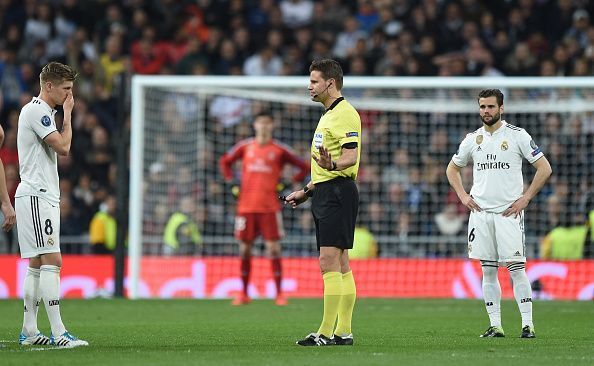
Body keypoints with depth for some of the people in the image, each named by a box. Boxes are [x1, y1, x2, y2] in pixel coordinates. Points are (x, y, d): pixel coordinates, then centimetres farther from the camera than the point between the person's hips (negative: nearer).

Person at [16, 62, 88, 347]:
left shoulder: (40, 111, 19)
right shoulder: (37, 111, -13)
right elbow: (63, 147, -20)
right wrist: (67, 114, -7)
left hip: (43, 195, 11)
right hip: (36, 195, -11)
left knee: (37, 263, 10)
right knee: (52, 260, -15)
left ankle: (29, 331, 13)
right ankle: (58, 333, -20)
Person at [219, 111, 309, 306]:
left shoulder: (279, 150, 1)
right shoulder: (245, 147, 8)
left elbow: (304, 167, 7)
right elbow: (225, 161, 23)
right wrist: (230, 180, 9)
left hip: (269, 207, -2)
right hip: (246, 206, 2)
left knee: (273, 249, -7)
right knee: (244, 249, 4)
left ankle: (279, 294, -2)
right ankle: (244, 294, 12)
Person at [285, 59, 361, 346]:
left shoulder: (345, 113, -11)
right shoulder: (328, 115, 21)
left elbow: (351, 155, -22)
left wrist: (332, 165, -42)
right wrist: (306, 191, 29)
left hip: (338, 193, -10)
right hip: (324, 192, 10)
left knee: (329, 262, -13)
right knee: (340, 264, 8)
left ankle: (327, 332, -16)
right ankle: (343, 331, 8)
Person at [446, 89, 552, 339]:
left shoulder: (517, 135, -2)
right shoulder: (473, 139, 11)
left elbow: (544, 168, -1)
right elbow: (452, 169, 25)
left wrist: (525, 199, -6)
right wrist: (463, 196, 11)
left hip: (508, 213, -4)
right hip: (480, 213, 4)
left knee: (516, 268, -9)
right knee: (488, 271, 4)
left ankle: (527, 324, -7)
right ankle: (495, 325, 7)